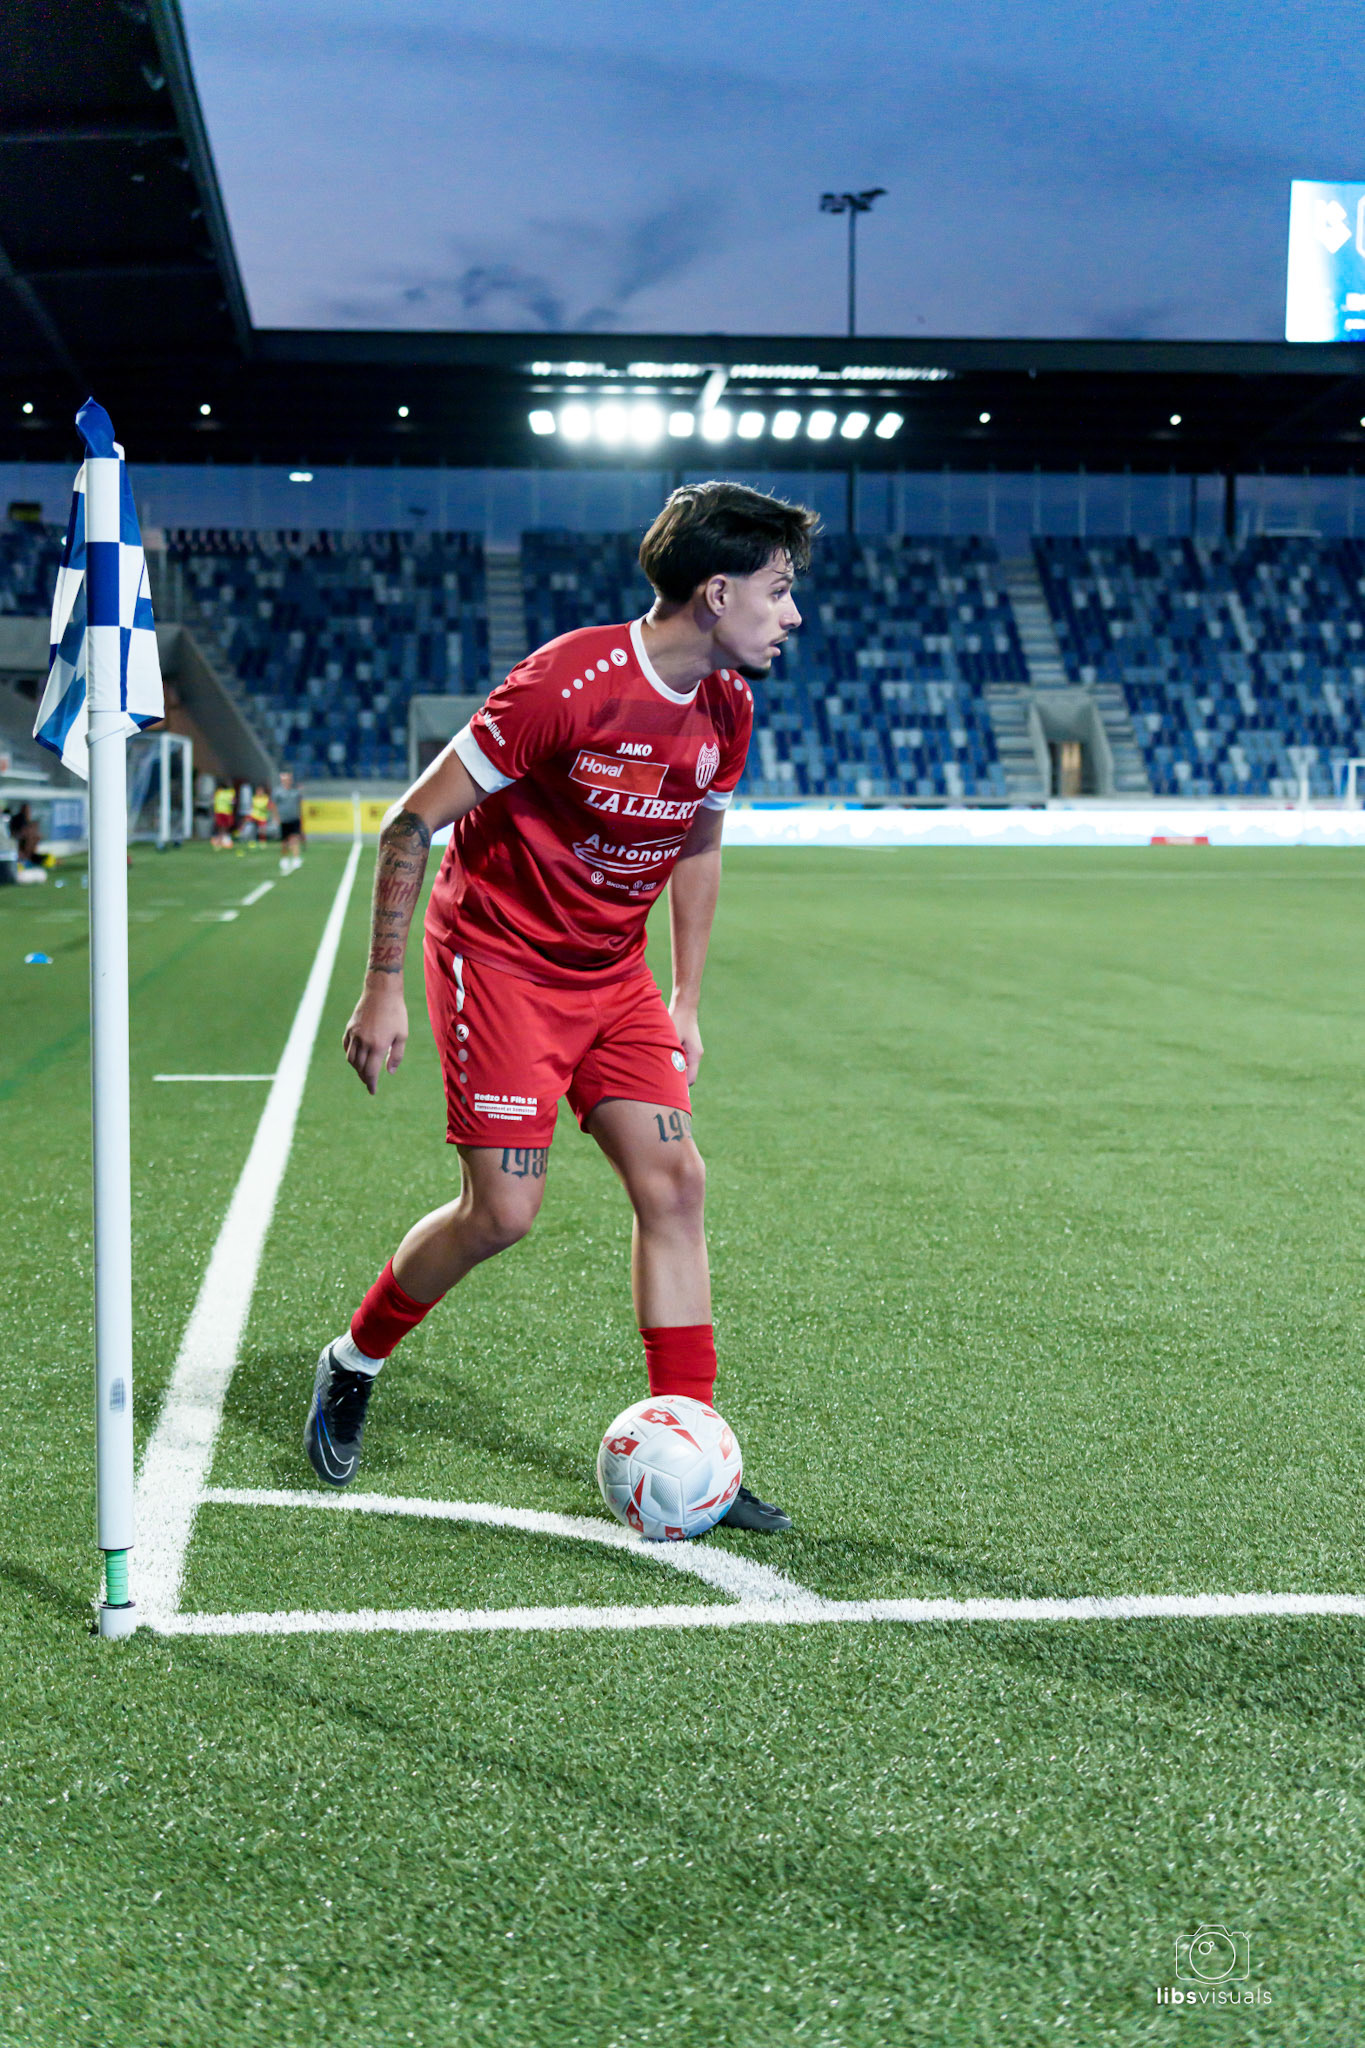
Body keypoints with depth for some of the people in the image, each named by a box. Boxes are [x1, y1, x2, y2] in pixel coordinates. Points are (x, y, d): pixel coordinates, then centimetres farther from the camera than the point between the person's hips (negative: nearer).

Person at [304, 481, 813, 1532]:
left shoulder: (726, 706, -2)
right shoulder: (569, 685, -24)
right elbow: (412, 824, -17)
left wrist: (685, 1002, 13)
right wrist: (383, 989, -16)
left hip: (613, 971, 7)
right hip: (500, 955, -6)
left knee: (673, 1180, -5)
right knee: (504, 1210, -10)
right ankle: (353, 1364, 18)